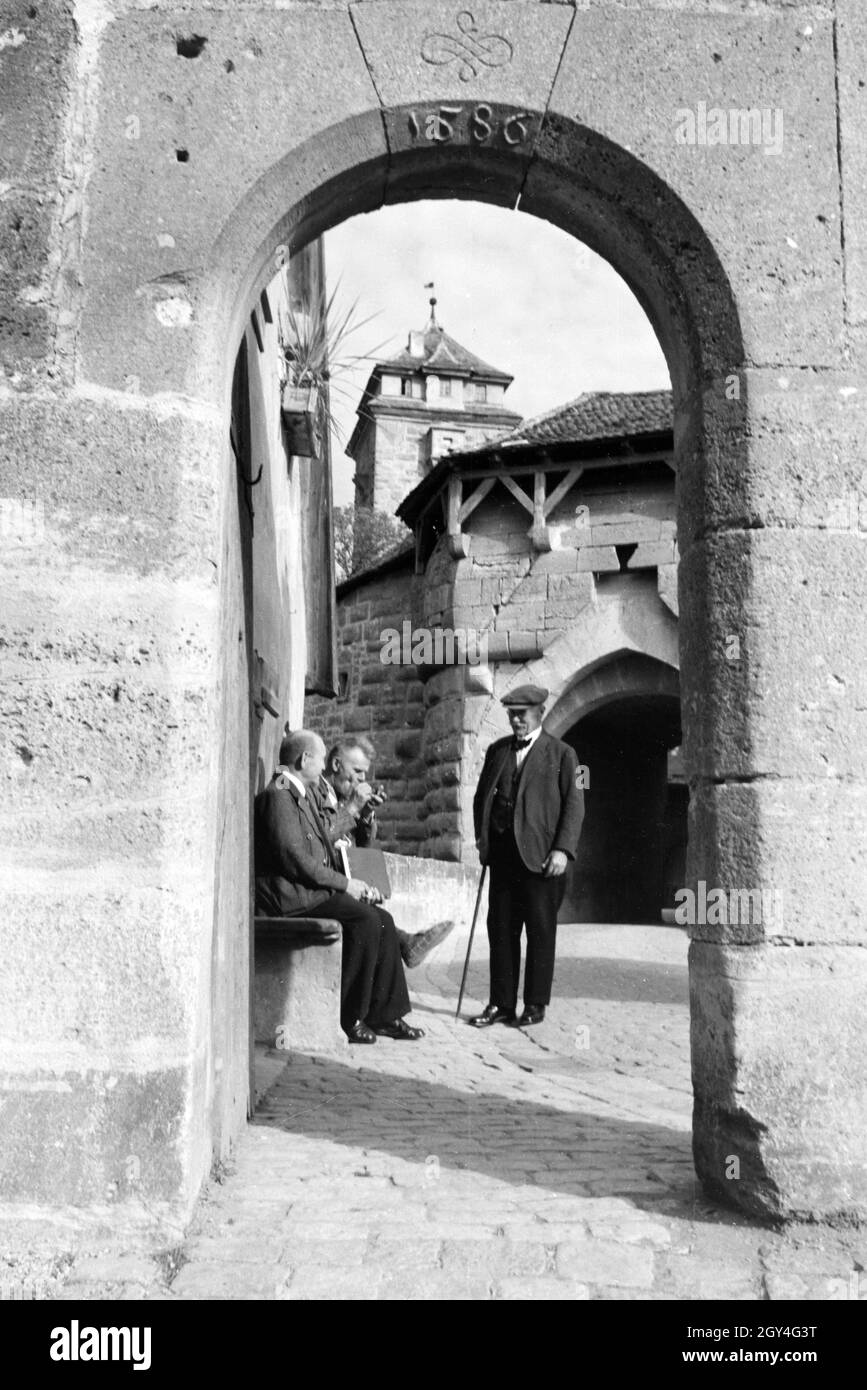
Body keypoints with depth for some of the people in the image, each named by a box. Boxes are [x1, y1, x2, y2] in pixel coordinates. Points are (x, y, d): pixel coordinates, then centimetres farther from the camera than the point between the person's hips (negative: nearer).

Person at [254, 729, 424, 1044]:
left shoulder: (304, 794, 19)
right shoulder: (278, 796, -13)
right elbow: (294, 859, -21)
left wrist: (353, 884, 4)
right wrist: (345, 883, -15)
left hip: (309, 890, 10)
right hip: (288, 897, -10)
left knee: (382, 919, -1)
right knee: (365, 919, -23)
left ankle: (385, 1014, 1)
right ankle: (348, 1018, -15)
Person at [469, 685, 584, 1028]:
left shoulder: (561, 754, 2)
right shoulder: (497, 750, 15)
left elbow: (574, 804, -3)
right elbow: (482, 795, 19)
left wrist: (562, 849, -13)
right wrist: (481, 836, 6)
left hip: (540, 855, -4)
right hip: (502, 853, 4)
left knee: (541, 932, 2)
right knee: (500, 929, 6)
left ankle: (535, 1004, 12)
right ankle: (501, 1003, 14)